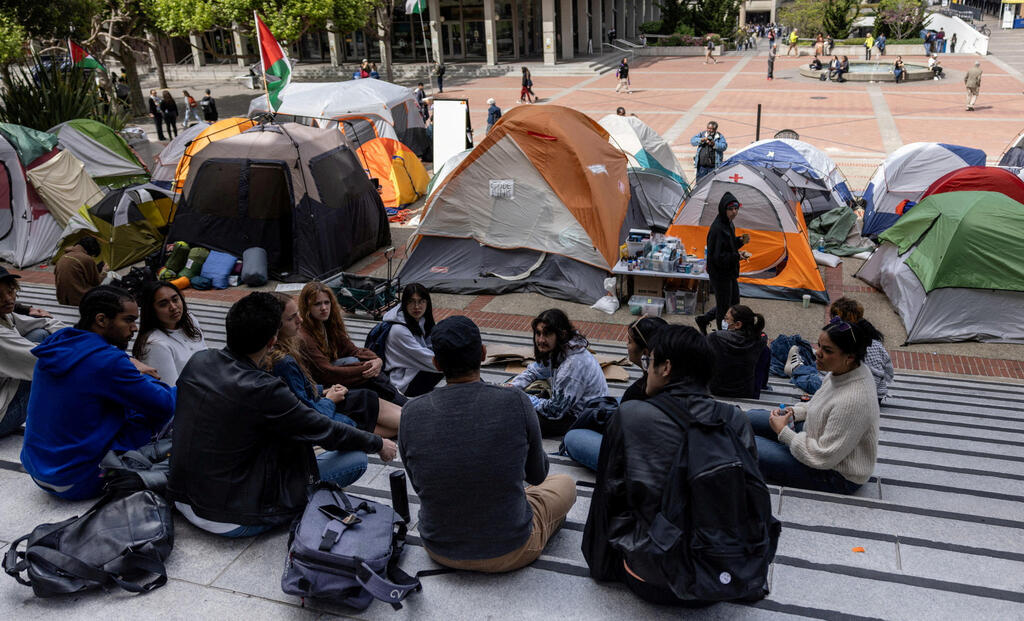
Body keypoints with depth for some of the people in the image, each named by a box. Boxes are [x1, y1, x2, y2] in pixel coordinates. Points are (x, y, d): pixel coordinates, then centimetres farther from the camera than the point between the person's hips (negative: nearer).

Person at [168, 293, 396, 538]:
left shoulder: (197, 362, -4)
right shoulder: (263, 391, -26)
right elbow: (326, 432, -13)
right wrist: (379, 444, 6)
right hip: (231, 522, -8)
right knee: (355, 459, -6)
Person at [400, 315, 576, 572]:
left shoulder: (412, 413, -15)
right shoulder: (516, 403, -21)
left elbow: (418, 485, 2)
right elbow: (537, 475, -3)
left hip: (439, 550, 4)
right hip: (510, 552, -4)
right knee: (565, 483, 23)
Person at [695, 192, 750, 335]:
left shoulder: (728, 223, 6)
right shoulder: (717, 229, -25)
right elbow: (716, 256, -27)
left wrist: (740, 241, 1)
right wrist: (737, 256, -31)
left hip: (729, 272, 10)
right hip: (719, 274, -10)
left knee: (734, 303, 22)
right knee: (724, 308, 3)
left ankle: (703, 320, 35)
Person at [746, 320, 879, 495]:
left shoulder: (852, 401, -35)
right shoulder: (842, 369, -7)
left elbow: (823, 457, -28)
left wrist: (783, 431, -18)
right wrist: (794, 412, 0)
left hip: (838, 475, -9)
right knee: (750, 418, 10)